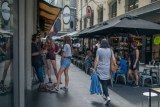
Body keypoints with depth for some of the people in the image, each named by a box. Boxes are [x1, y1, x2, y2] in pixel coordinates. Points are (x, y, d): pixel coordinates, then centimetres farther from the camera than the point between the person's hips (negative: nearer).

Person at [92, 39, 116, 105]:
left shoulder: (99, 50, -7)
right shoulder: (110, 50, 3)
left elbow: (96, 60, -8)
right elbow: (113, 59, 2)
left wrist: (94, 68, -2)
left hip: (101, 69, -4)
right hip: (108, 69, 4)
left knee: (103, 83, -3)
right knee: (106, 82, 18)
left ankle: (107, 97, -14)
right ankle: (105, 94, 31)